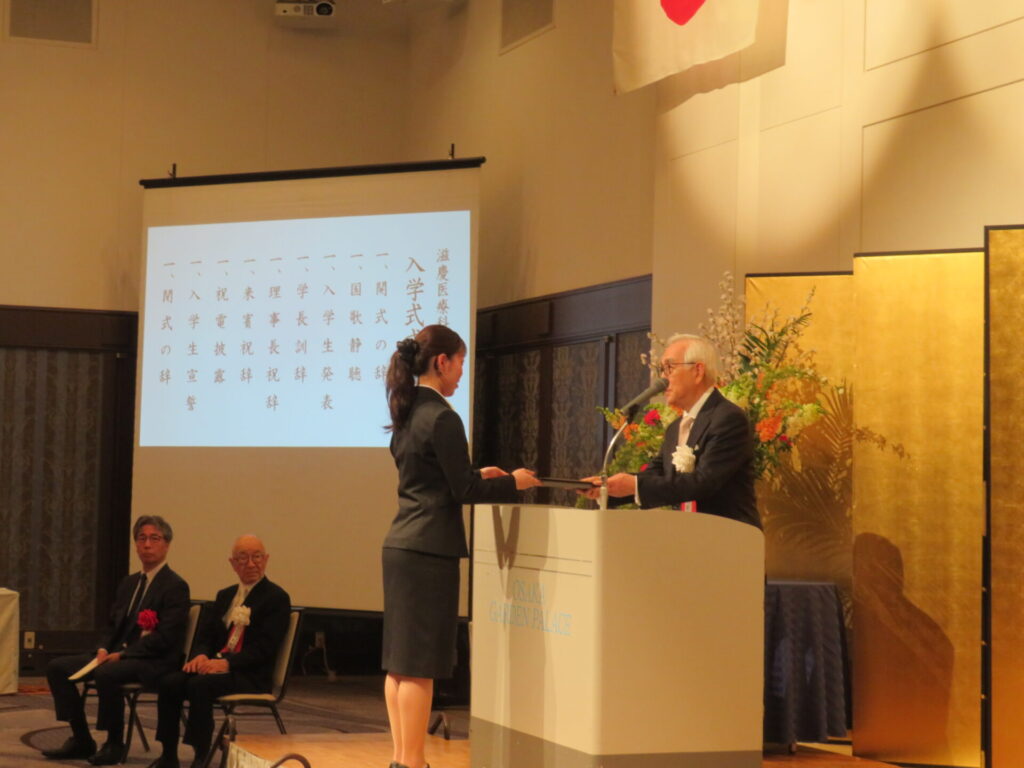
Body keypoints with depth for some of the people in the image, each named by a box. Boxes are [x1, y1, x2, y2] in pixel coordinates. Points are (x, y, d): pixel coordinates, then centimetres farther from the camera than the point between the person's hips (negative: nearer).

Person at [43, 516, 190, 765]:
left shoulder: (175, 586, -8)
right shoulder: (129, 583, 18)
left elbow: (165, 638, -16)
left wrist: (122, 654, -18)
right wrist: (104, 650, -1)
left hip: (153, 662, -9)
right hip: (117, 654, 9)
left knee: (106, 674, -37)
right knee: (57, 667, -3)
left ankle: (114, 744, -18)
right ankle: (81, 741, 0)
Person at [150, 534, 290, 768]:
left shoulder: (277, 598, -2)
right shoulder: (225, 595, 21)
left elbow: (264, 648, -12)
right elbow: (204, 634, 15)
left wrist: (226, 663, -24)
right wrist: (200, 655, -10)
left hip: (252, 675, -6)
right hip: (215, 664, 6)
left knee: (200, 685, -33)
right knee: (170, 683, -20)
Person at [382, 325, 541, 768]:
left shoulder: (408, 414, 12)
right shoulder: (442, 418, -15)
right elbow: (463, 490, -14)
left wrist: (477, 477, 20)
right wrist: (513, 483, -1)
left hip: (401, 546, 9)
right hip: (430, 549, -9)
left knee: (400, 662, 11)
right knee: (420, 664, -5)